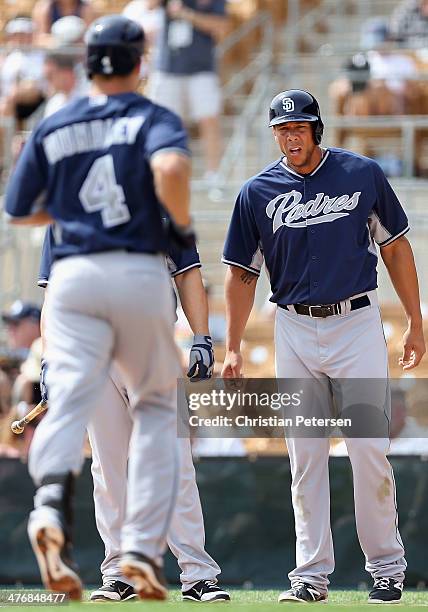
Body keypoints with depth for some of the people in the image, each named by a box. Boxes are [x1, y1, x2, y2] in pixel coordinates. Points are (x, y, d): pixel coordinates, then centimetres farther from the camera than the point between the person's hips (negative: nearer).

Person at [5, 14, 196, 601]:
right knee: (155, 409, 13)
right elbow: (170, 168, -21)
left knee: (69, 400, -11)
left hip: (73, 277, 2)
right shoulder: (153, 118, 1)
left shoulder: (52, 127, 12)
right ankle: (142, 549, 2)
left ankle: (51, 506, -42)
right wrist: (182, 224, -5)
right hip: (141, 274, -2)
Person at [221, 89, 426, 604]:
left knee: (369, 450, -6)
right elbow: (242, 273, 8)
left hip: (357, 323, -2)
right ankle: (311, 574, 5)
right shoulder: (258, 192, 3)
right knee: (304, 456, 2)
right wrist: (232, 348, 2)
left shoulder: (362, 174, 0)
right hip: (295, 330, 2)